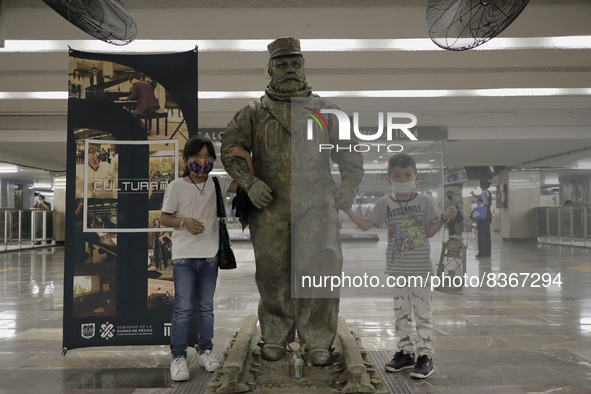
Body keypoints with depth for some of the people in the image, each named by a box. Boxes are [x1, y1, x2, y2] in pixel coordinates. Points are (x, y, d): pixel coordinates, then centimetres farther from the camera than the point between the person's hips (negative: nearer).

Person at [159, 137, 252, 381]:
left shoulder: (217, 184, 5)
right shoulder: (176, 186, -3)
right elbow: (164, 218, 1)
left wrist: (246, 157, -12)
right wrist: (183, 222, -17)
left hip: (209, 256, 3)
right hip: (184, 256, -3)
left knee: (206, 307, 13)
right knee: (183, 308, -5)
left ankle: (205, 352, 25)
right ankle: (178, 357, 4)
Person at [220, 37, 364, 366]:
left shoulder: (324, 111, 14)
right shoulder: (254, 112, 12)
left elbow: (352, 157, 18)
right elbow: (231, 149, 9)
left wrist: (346, 191, 5)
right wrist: (249, 182, -6)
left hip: (316, 203, 0)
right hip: (270, 206, 1)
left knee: (322, 266, -11)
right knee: (273, 272, 4)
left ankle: (318, 341, 2)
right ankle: (275, 337, 20)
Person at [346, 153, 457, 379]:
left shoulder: (424, 201, -3)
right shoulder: (385, 203, 1)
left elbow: (429, 232, -1)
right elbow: (365, 225, 1)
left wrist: (444, 217, -15)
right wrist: (347, 209, -6)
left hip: (420, 268, -3)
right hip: (396, 268, 3)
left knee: (422, 313, 1)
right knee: (400, 312, 12)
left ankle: (425, 356, 9)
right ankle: (406, 352, 24)